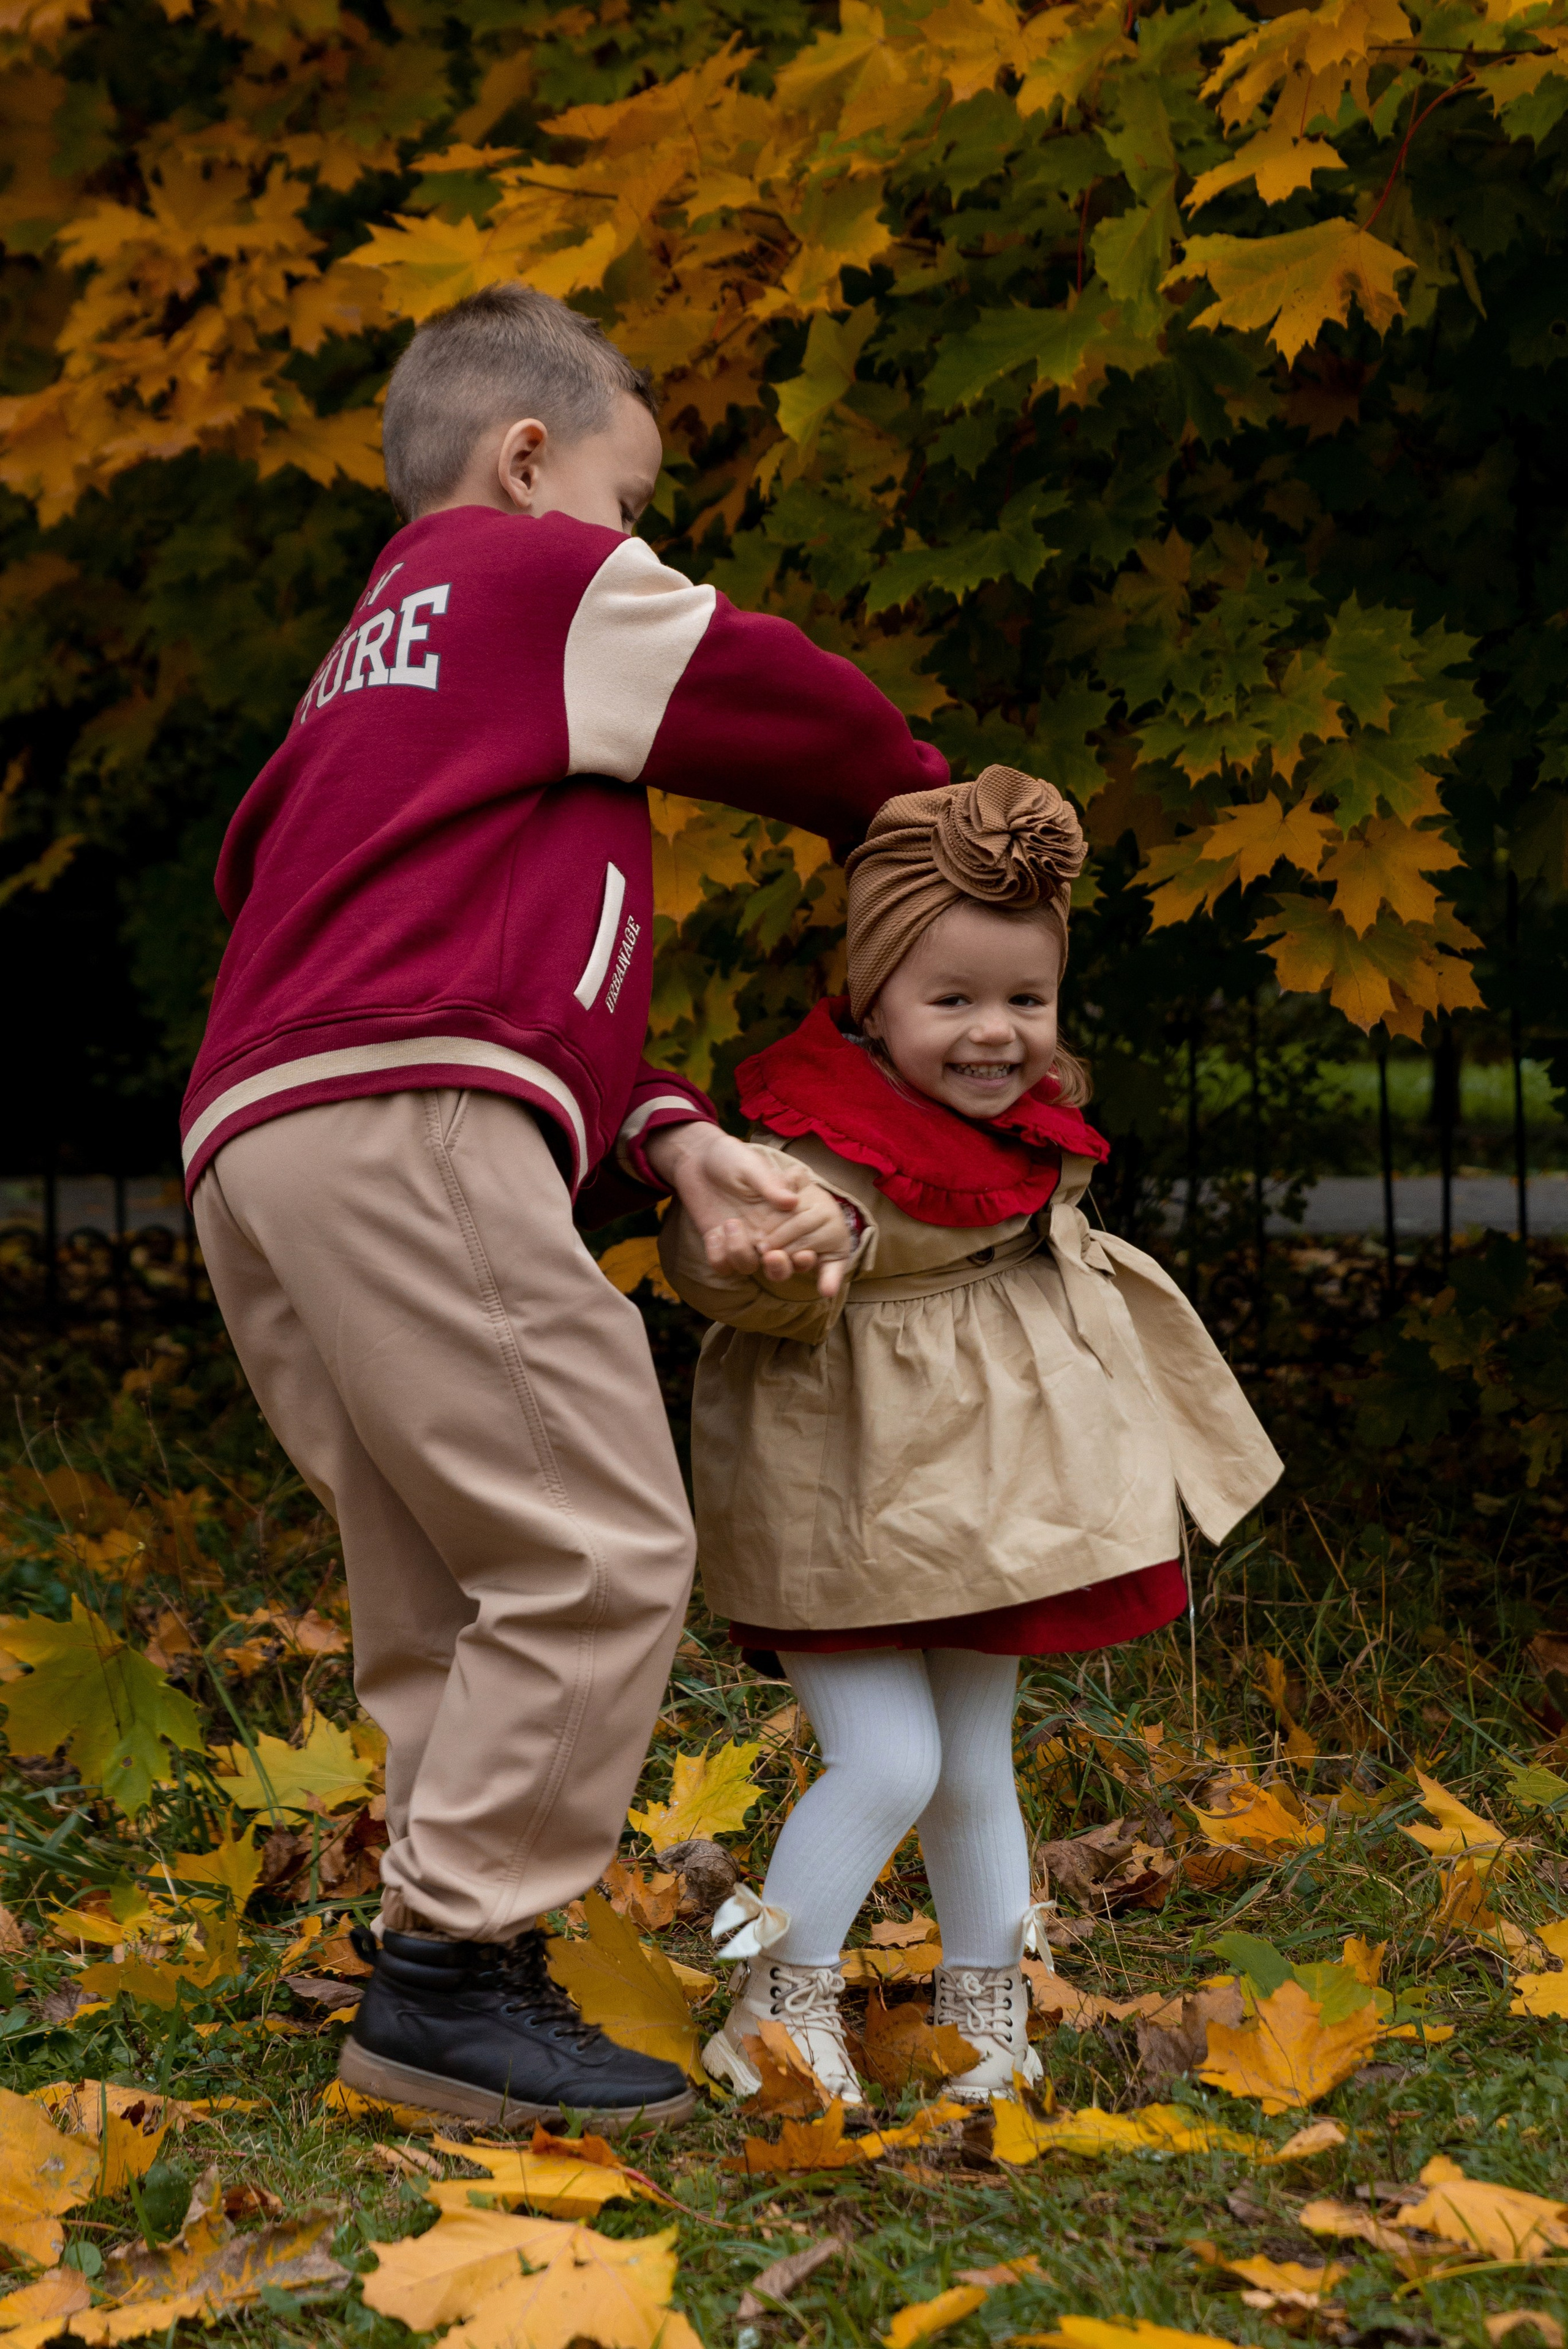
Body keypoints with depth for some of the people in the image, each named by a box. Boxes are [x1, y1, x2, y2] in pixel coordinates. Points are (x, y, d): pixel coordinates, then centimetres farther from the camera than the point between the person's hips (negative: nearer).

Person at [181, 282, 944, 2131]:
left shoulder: (368, 675, 35)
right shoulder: (547, 578, 9)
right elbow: (789, 706, 13)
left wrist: (673, 1150, 10)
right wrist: (933, 812, 35)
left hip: (252, 1147, 10)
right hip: (402, 1128, -10)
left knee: (446, 1601, 10)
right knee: (601, 1557, -11)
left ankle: (453, 1987, 9)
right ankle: (448, 1973, -10)